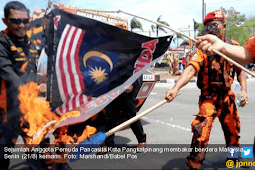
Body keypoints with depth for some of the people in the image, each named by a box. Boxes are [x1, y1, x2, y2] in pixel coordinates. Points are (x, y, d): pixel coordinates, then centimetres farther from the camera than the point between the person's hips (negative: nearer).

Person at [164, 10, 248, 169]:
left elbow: (240, 69, 7)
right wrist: (175, 88, -50)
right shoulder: (203, 49, -18)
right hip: (209, 98, -4)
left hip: (228, 96, 5)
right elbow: (191, 69, -34)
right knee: (201, 130, -19)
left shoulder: (234, 45, -5)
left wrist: (244, 90, -6)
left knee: (233, 130, 20)